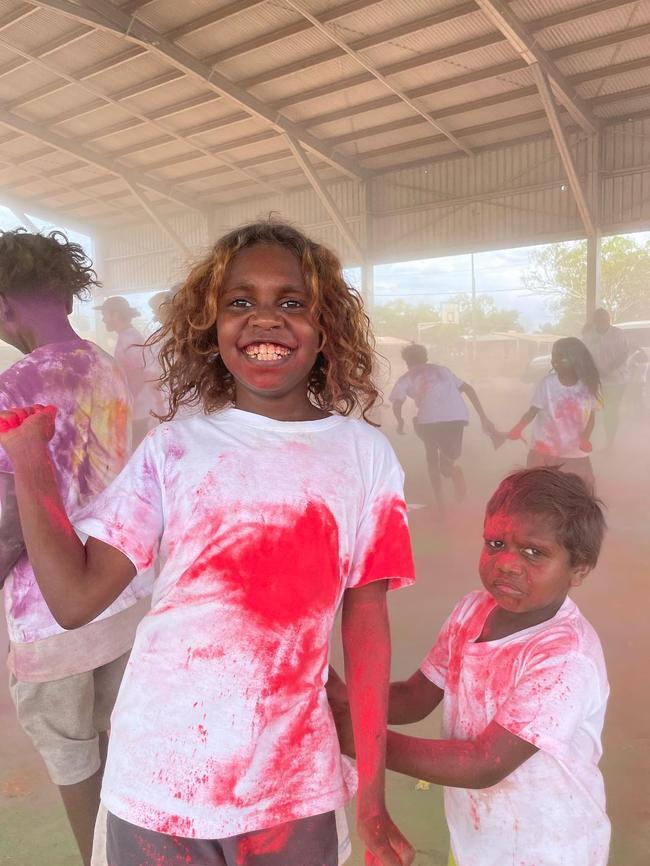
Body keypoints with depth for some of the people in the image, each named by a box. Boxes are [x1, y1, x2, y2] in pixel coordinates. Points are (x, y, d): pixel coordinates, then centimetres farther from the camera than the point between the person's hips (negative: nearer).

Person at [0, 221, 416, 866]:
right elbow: (76, 599, -5)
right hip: (157, 779, 1)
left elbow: (366, 620, -1)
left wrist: (371, 792, 1)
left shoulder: (363, 455, -4)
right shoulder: (175, 447, -4)